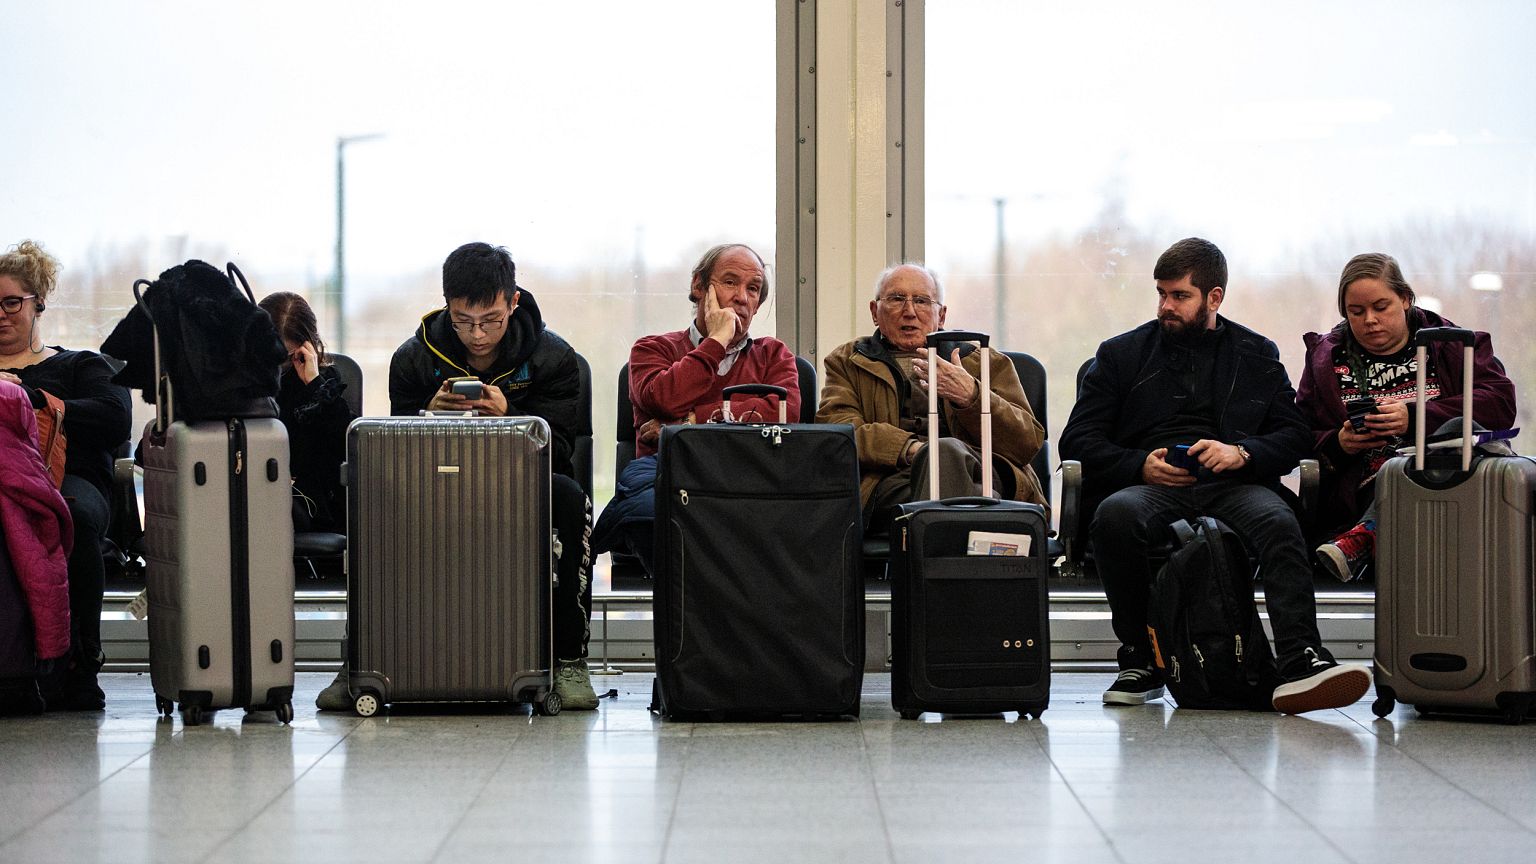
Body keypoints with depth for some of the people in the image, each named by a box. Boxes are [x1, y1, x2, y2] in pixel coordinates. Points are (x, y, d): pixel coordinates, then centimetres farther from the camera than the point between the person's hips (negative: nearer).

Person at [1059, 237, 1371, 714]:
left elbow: (1293, 435, 13)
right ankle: (1139, 660, -23)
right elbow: (1078, 441, 14)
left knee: (1279, 522, -35)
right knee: (1115, 514, -37)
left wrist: (1242, 454, -9)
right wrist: (1140, 465, -5)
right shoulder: (1122, 354, 20)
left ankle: (1300, 659, -49)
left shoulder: (1257, 354, 22)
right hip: (1150, 486, 0)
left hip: (1232, 485, 0)